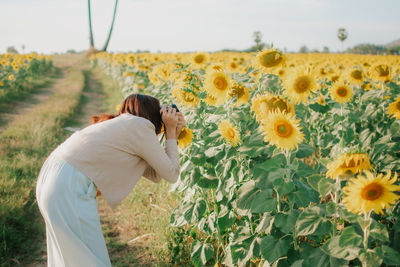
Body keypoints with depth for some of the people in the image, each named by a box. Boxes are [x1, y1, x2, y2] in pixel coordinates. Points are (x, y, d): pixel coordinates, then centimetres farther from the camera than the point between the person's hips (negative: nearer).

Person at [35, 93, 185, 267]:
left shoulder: (122, 126, 20)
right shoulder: (141, 126, -5)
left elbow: (155, 175, 20)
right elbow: (171, 174, -1)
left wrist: (174, 135, 19)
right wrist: (170, 132, 7)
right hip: (69, 192, -10)